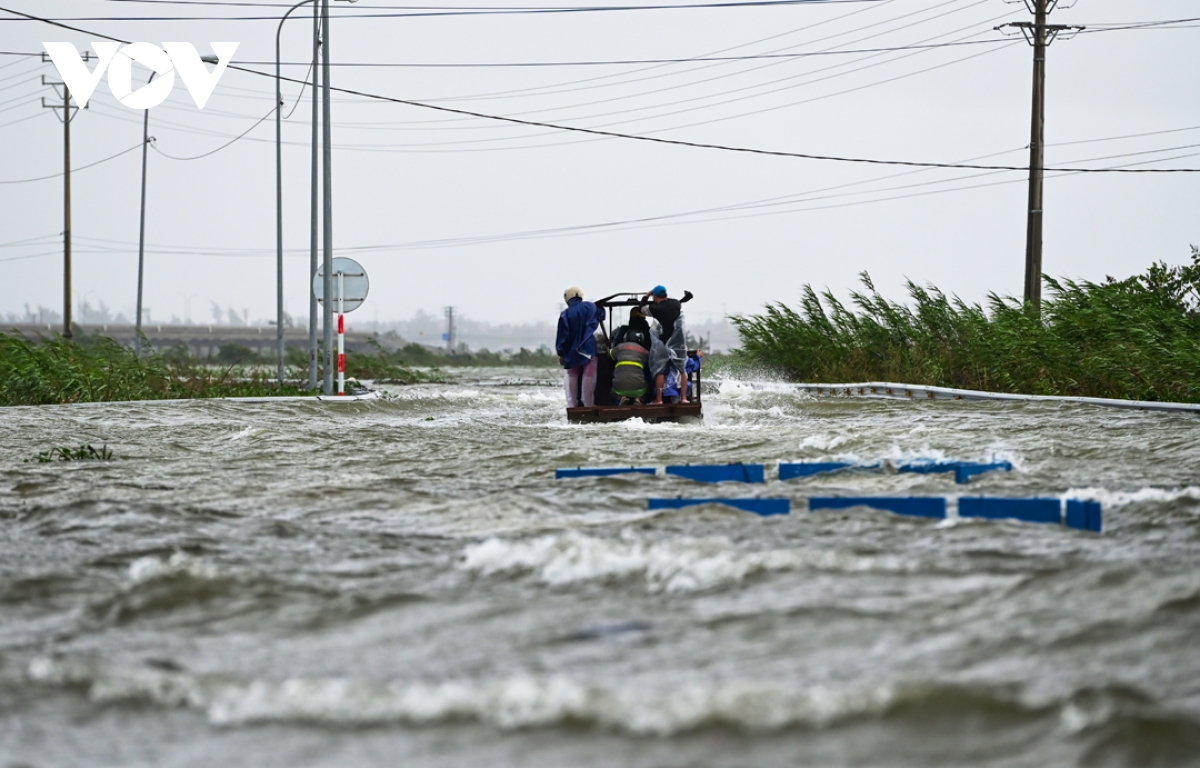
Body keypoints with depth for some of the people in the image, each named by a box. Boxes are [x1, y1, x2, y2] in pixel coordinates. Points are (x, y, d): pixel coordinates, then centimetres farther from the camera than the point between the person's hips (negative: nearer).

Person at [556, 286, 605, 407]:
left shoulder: (565, 314, -5)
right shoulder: (590, 307, 1)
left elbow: (562, 335, -5)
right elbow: (601, 315, 22)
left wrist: (561, 353, 1)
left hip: (572, 352, 0)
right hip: (589, 348, 0)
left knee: (572, 377, 9)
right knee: (588, 376, -2)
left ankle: (572, 404, 8)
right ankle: (588, 404, -6)